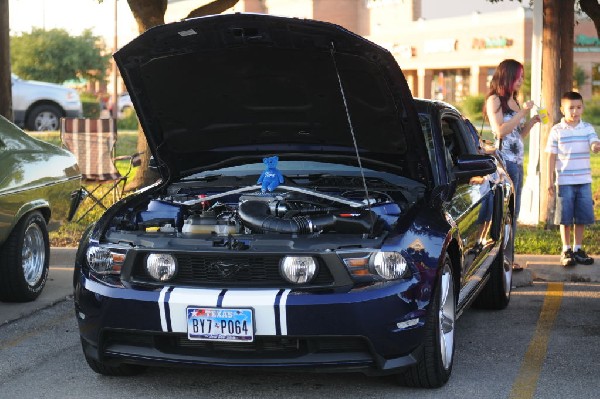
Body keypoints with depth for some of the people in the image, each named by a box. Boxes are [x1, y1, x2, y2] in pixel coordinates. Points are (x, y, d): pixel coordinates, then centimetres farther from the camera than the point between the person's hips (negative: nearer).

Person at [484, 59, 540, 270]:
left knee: (513, 212, 8)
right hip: (504, 161, -9)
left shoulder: (513, 101, 19)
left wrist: (532, 121, 7)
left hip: (517, 162, 9)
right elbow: (500, 131, -16)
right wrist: (523, 112, -14)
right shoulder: (494, 100, -6)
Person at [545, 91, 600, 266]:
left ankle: (577, 249, 18)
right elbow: (552, 156, 1)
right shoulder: (557, 131, -1)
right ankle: (566, 250, 12)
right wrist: (550, 181, -2)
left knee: (582, 218, 7)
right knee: (565, 218, 1)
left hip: (584, 181, 2)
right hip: (564, 181, -2)